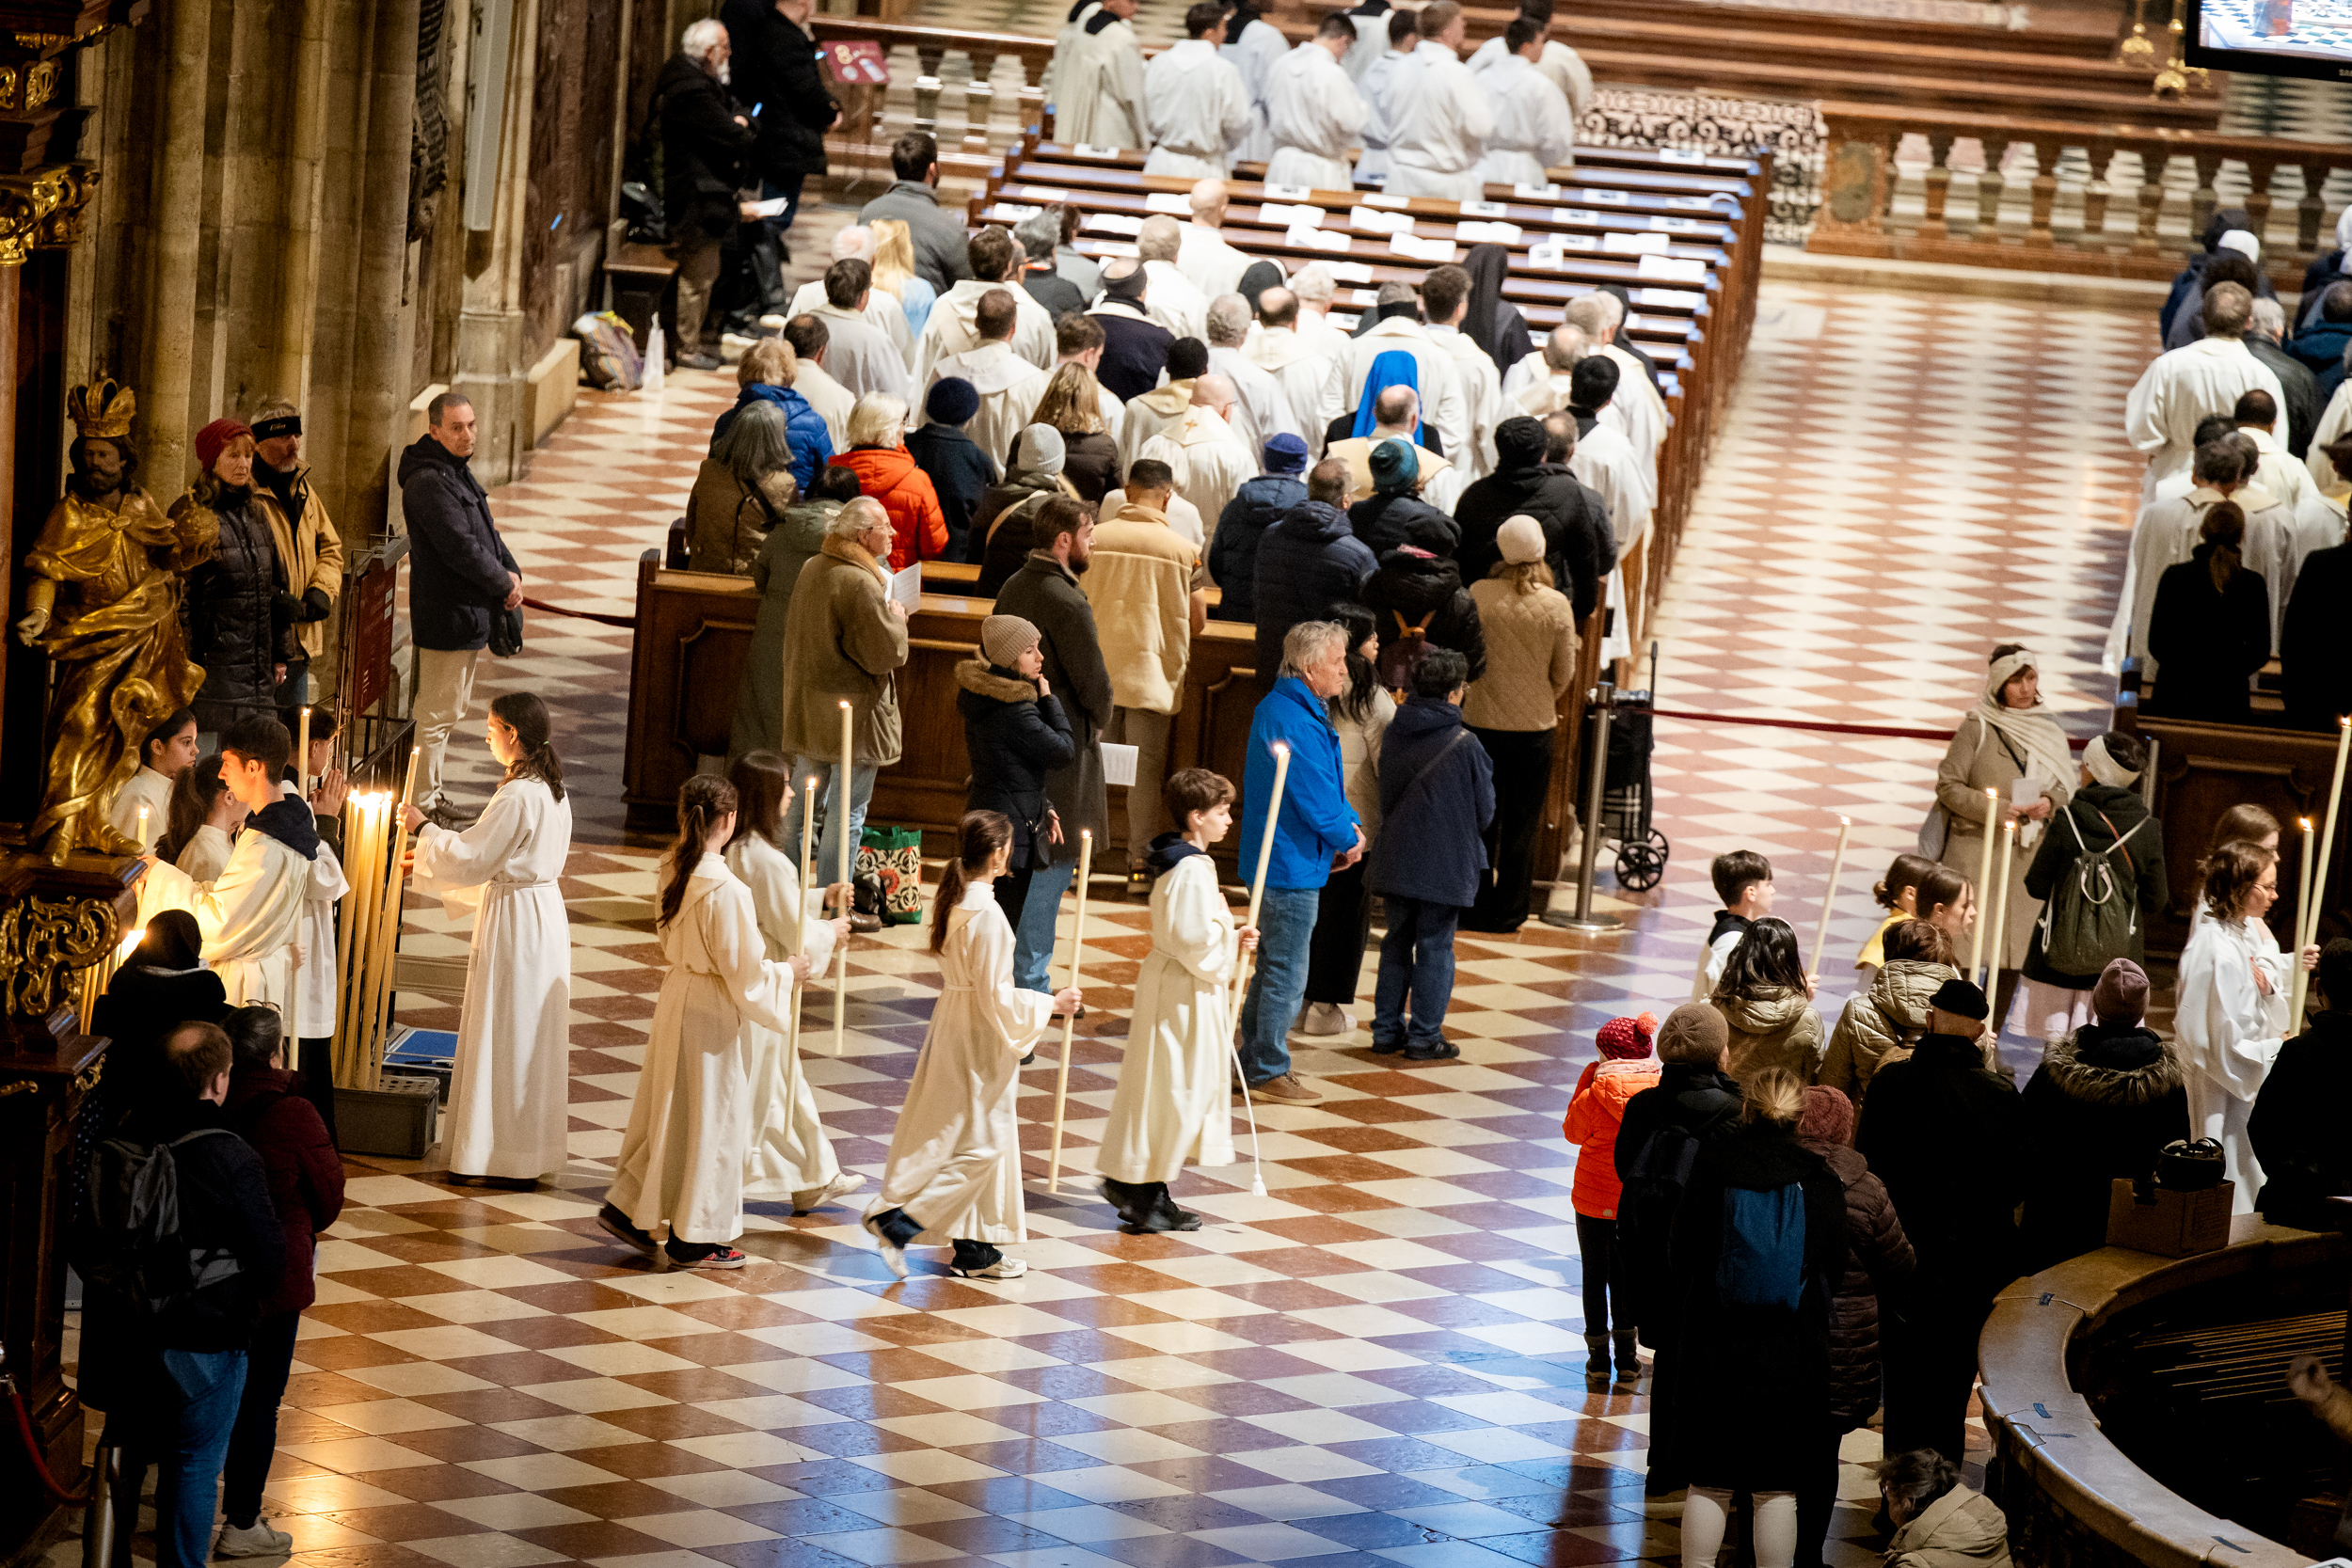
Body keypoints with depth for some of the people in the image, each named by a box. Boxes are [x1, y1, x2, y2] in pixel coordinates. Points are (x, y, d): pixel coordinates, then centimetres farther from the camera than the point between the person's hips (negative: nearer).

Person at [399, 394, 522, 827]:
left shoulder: (457, 473, 14)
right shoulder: (429, 483, -20)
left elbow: (485, 532, 19)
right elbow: (461, 547, -24)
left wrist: (510, 572, 2)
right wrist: (504, 583, -12)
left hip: (468, 613, 11)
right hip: (446, 617, -11)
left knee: (448, 712, 19)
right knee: (438, 714, -5)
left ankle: (432, 795, 29)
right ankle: (422, 806, 0)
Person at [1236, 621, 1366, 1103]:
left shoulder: (1277, 707, 11)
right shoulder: (1296, 722, -23)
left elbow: (1327, 785, 17)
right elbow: (1316, 798, -23)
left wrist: (1351, 824, 5)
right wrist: (1348, 839, -6)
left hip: (1274, 862, 11)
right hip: (1293, 865, -11)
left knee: (1273, 966, 19)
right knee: (1286, 973, -2)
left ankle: (1255, 1063, 28)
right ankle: (1269, 1072, 5)